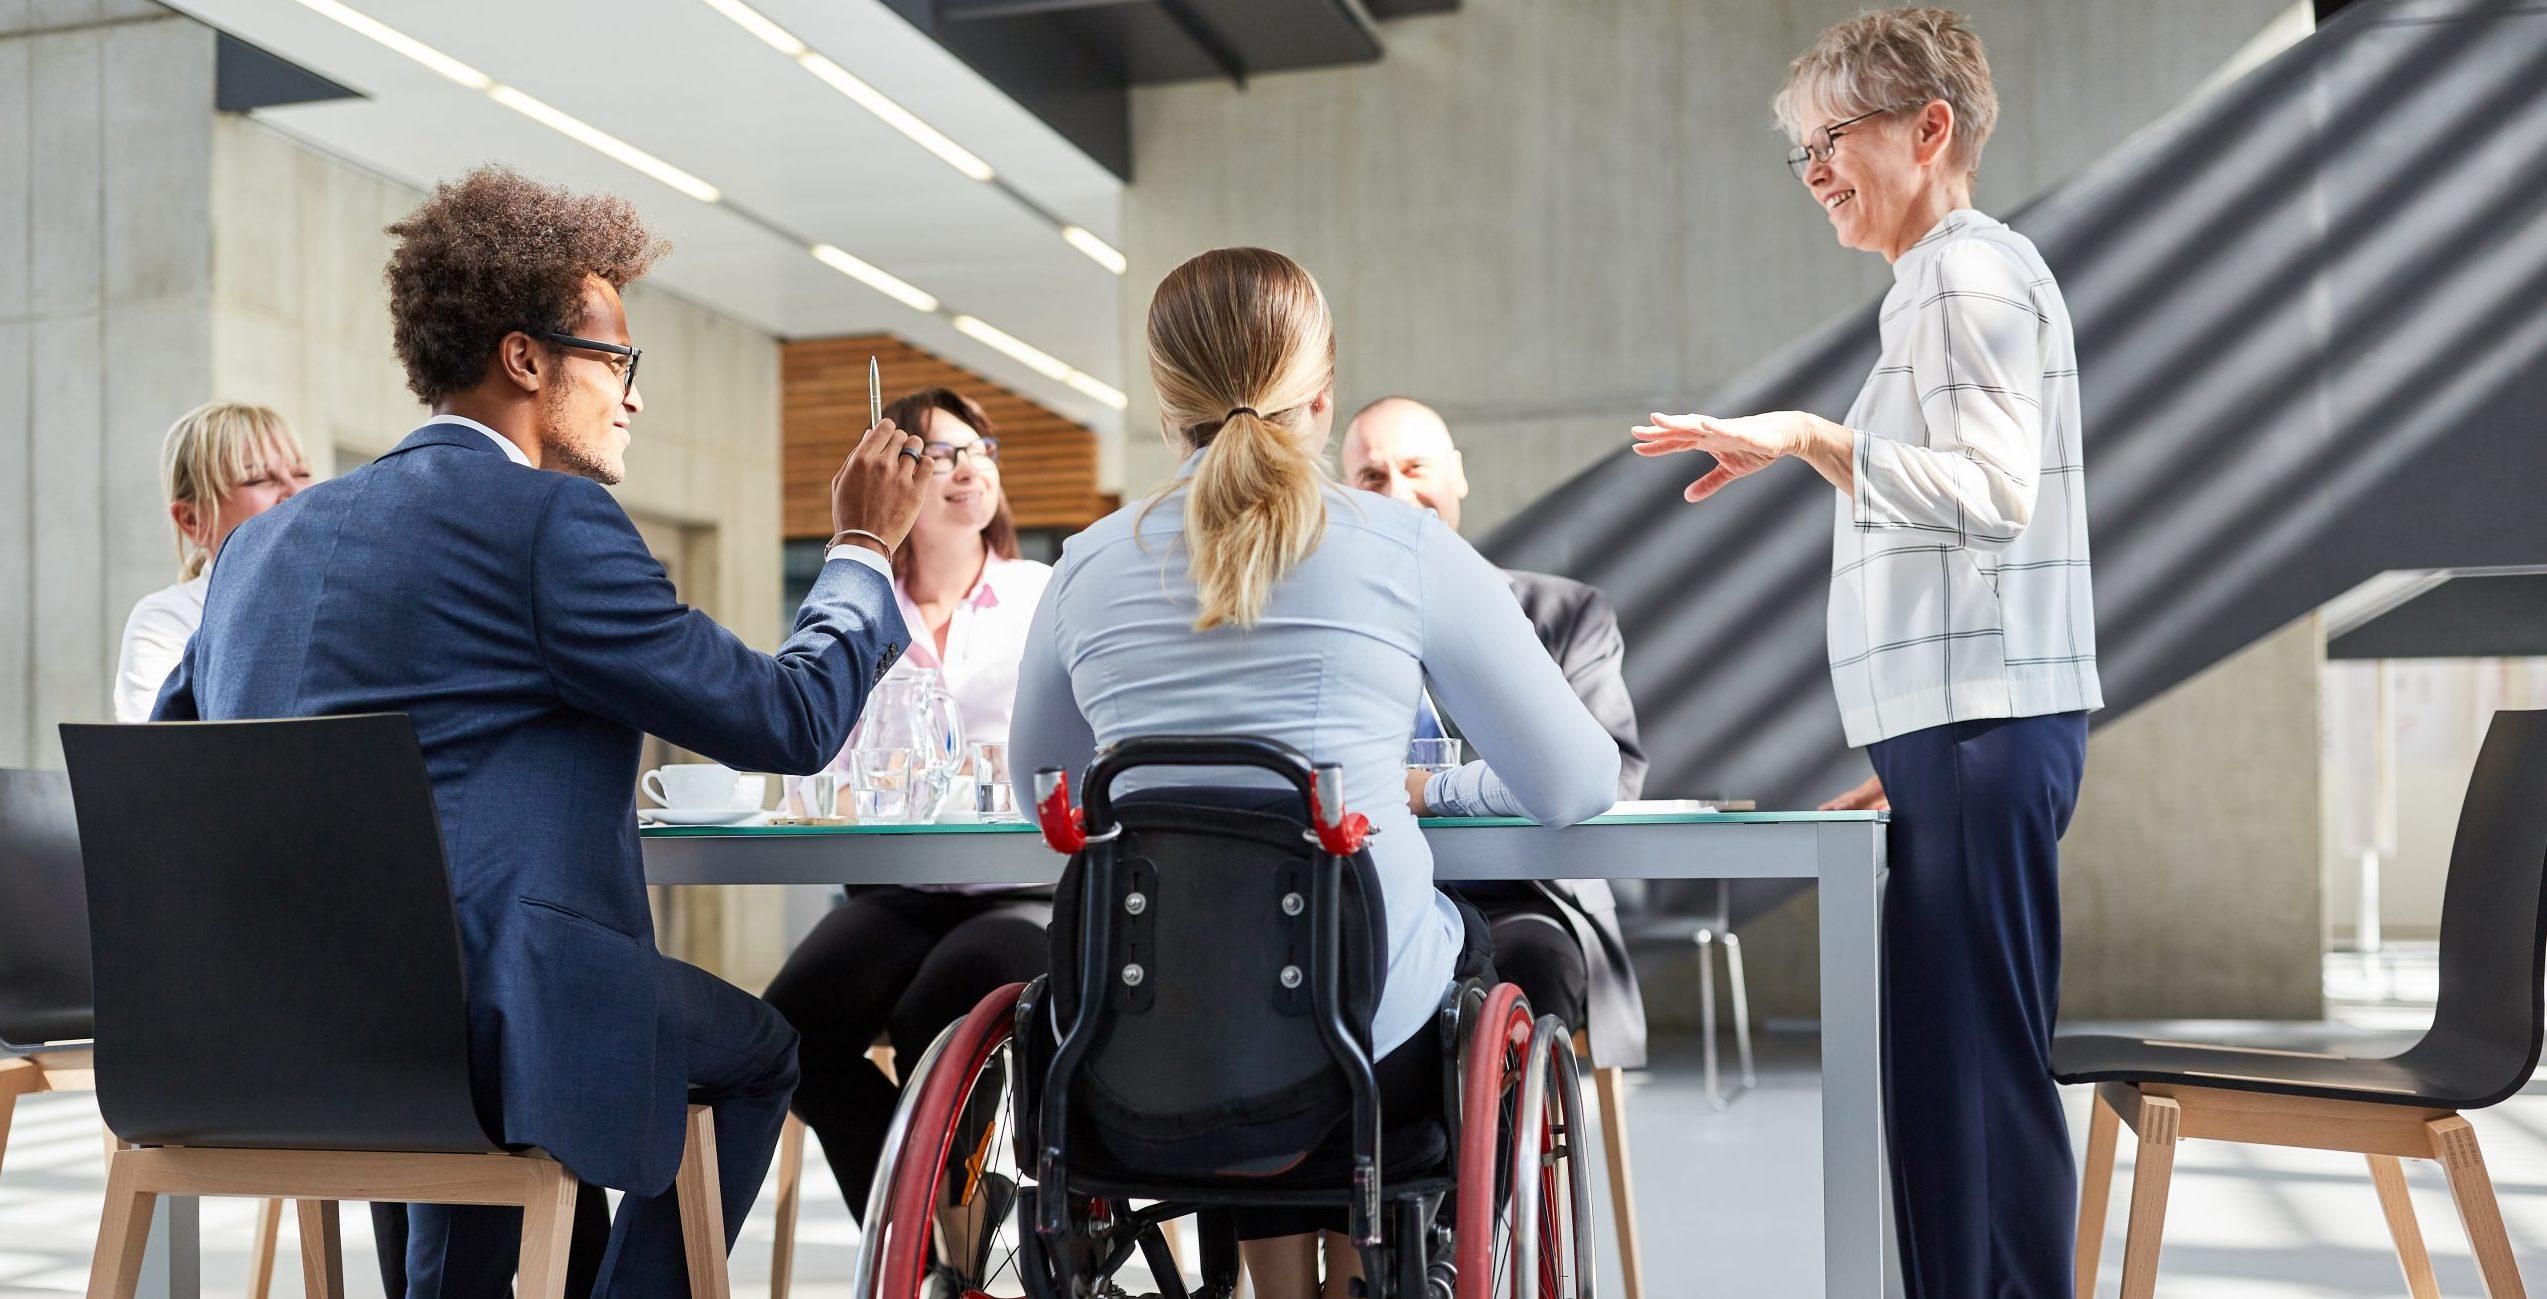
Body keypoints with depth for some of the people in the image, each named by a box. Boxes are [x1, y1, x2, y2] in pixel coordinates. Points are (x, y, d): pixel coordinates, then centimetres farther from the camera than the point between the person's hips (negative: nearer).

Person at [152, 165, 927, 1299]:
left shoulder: (269, 535, 13)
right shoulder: (551, 516, -10)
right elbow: (788, 721, -8)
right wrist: (864, 548, 9)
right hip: (472, 1024, -7)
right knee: (756, 1046, 19)